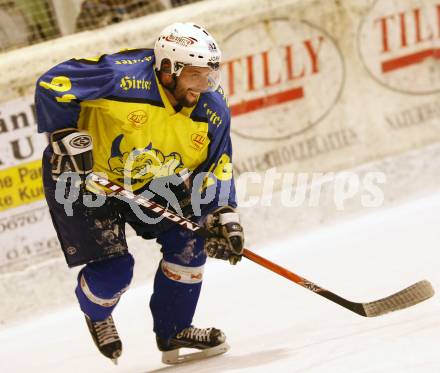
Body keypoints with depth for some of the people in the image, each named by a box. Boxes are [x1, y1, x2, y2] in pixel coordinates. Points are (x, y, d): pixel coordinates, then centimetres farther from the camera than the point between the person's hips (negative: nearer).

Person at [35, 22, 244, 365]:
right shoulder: (124, 76, -32)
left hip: (148, 182, 6)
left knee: (187, 239, -10)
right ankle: (96, 313, 26)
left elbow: (216, 170, -4)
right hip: (79, 179, -6)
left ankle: (174, 331, 10)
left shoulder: (213, 113, -14)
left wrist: (224, 216, -19)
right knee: (113, 270, -13)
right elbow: (52, 85, -28)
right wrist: (69, 138, -29)